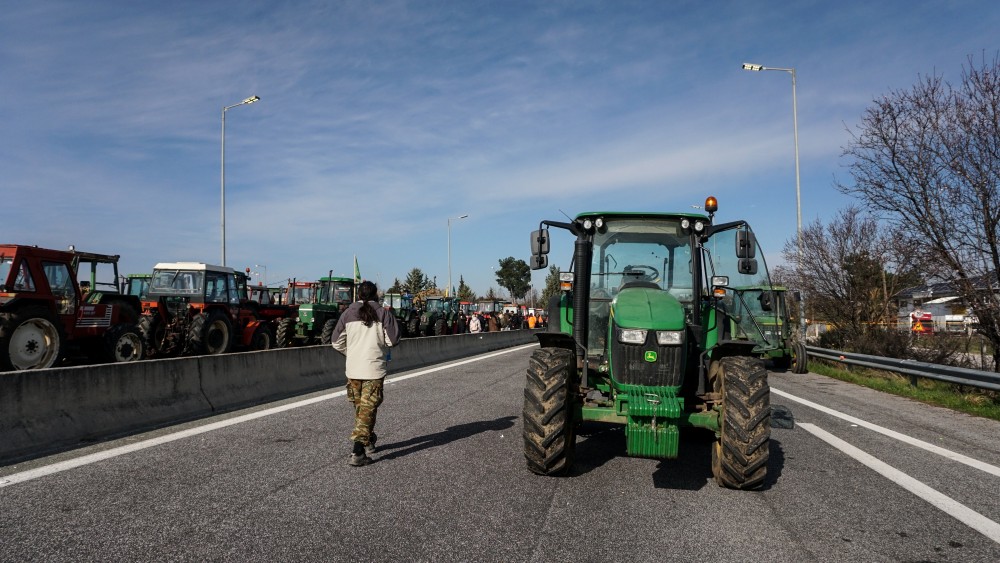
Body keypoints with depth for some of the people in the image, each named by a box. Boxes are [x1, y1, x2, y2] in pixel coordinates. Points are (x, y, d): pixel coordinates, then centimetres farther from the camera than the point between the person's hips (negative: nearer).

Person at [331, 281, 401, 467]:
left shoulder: (348, 314, 2)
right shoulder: (383, 313, -6)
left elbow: (337, 343, 4)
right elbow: (392, 340, -8)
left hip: (353, 369, 4)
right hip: (374, 369, -3)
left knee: (360, 407, 20)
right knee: (368, 409, -1)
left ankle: (368, 441, 36)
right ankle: (357, 452, -11)